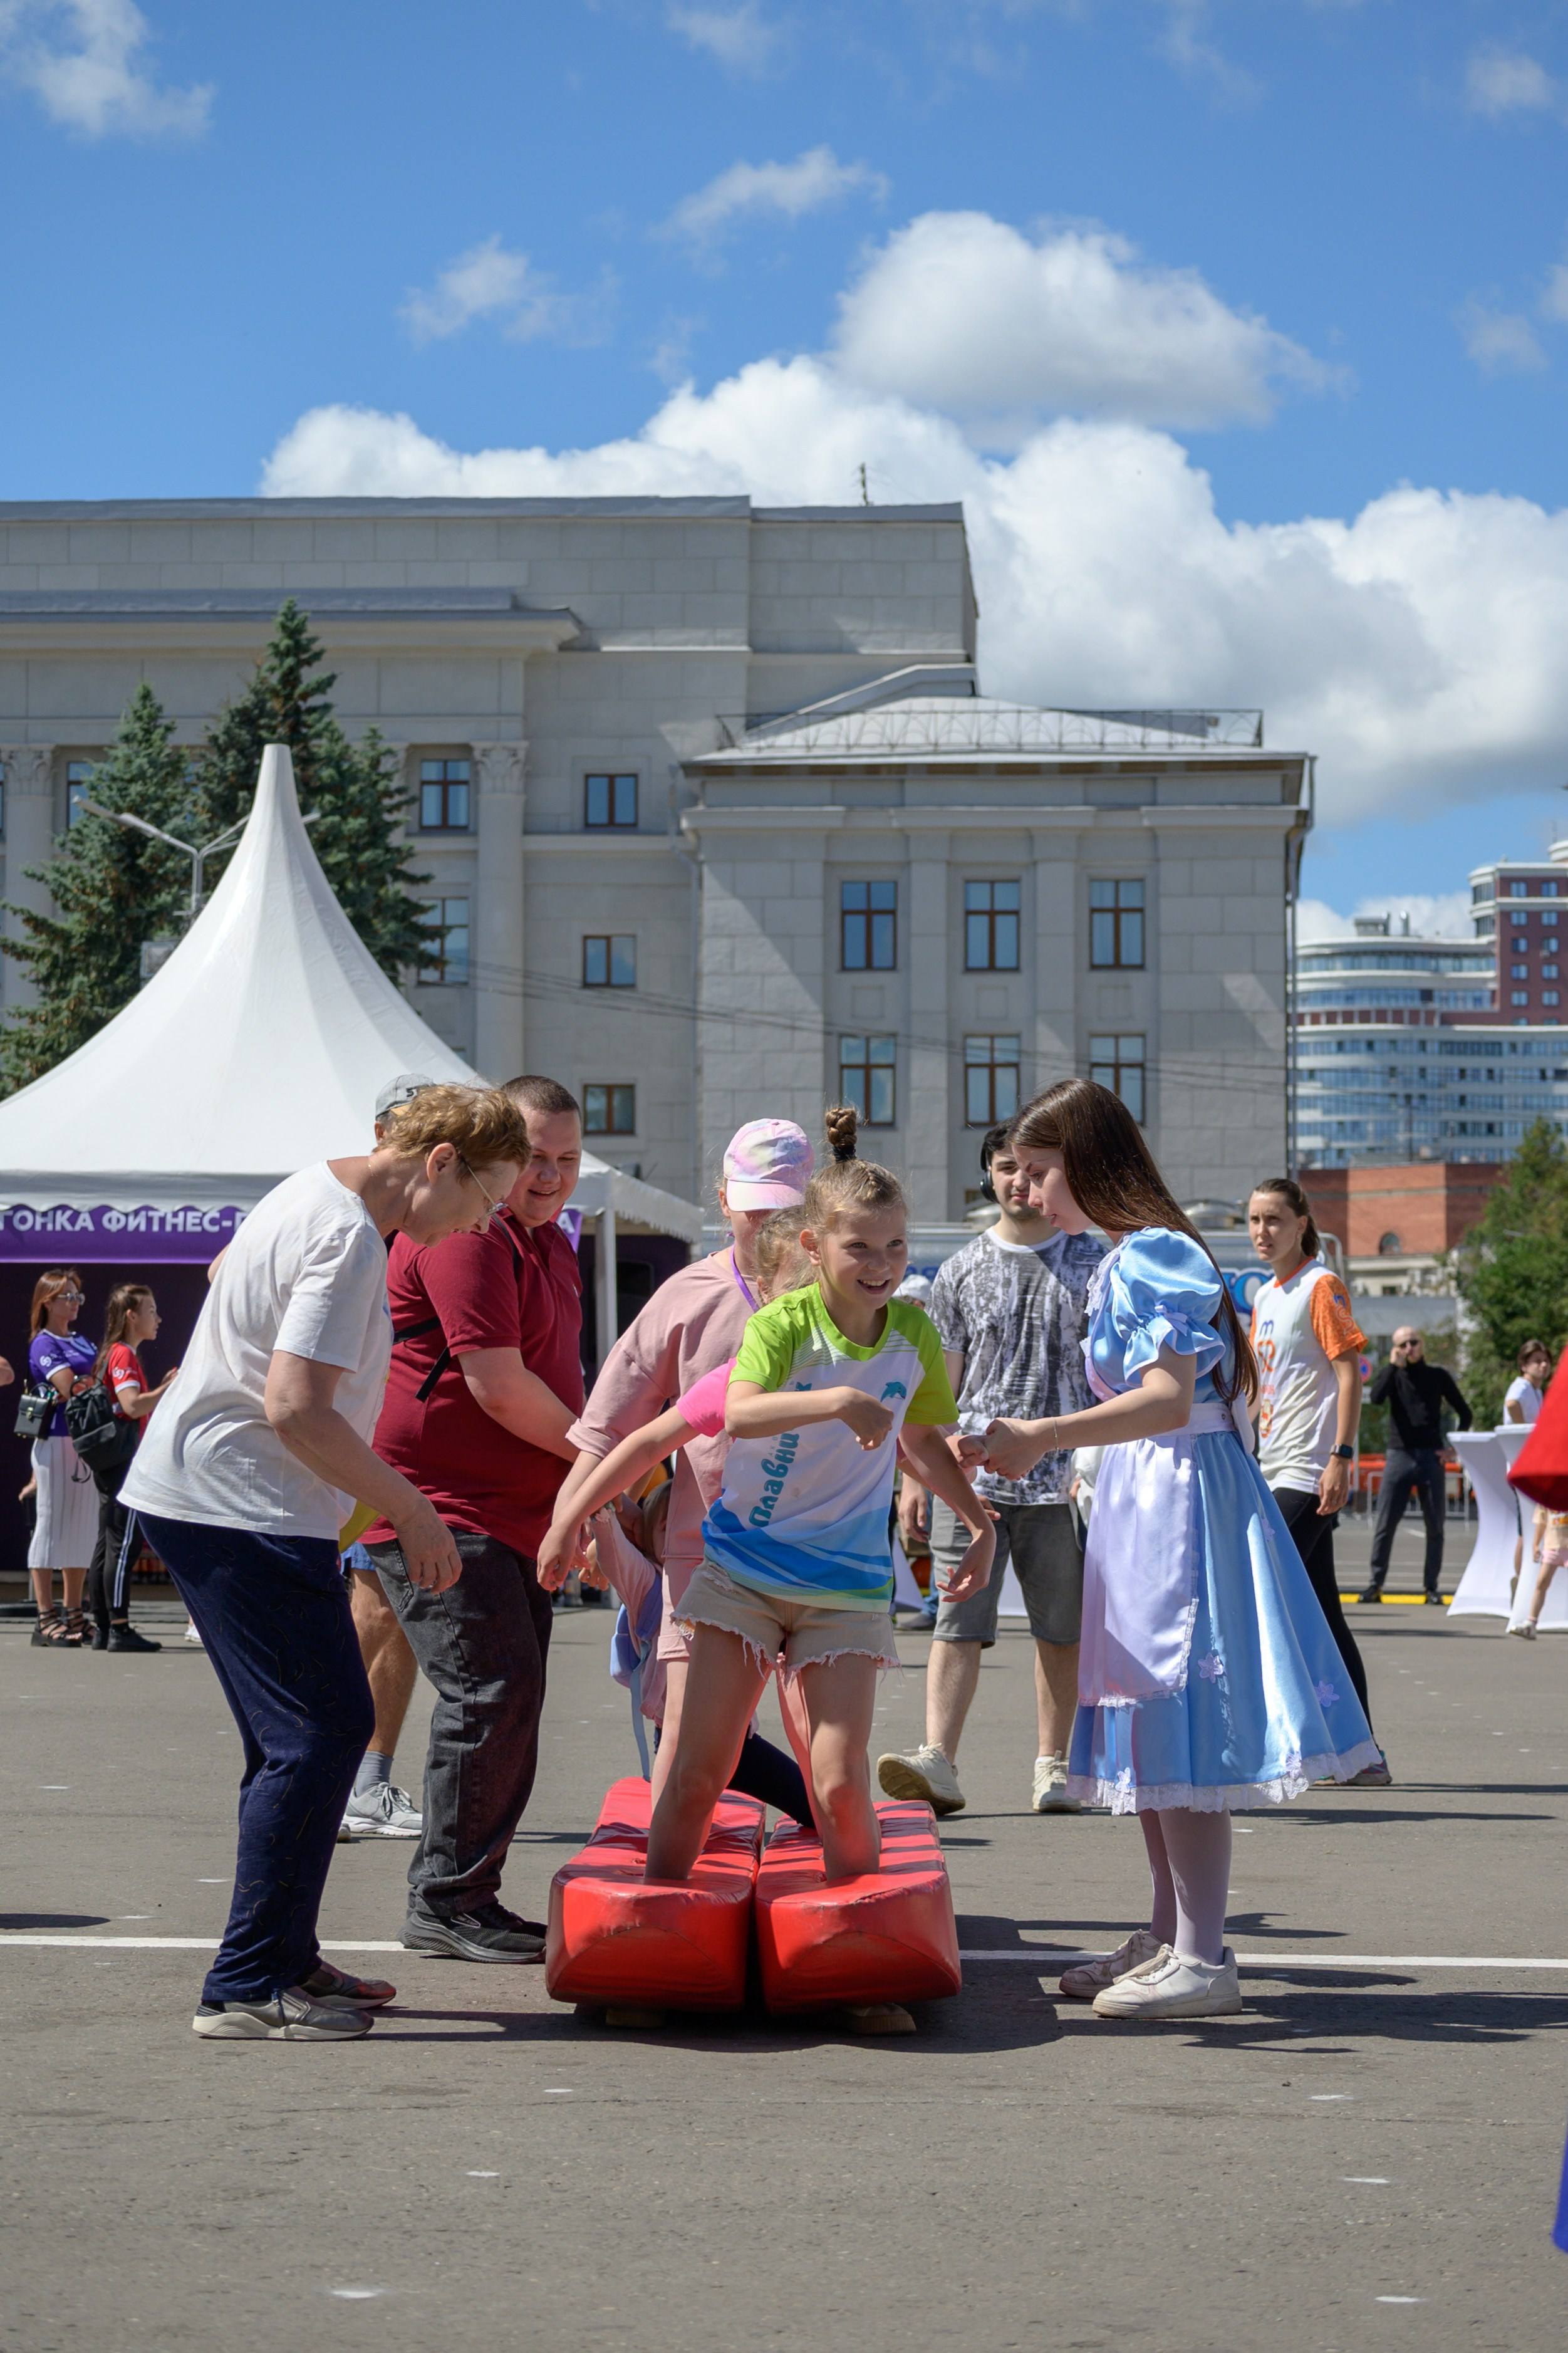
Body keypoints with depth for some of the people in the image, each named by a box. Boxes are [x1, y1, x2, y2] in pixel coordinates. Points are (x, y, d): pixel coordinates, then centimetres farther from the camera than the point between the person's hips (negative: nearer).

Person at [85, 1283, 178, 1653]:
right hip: (124, 1460, -10)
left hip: (109, 1460, 10)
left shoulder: (112, 1354, 19)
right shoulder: (123, 1355, -11)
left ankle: (102, 1629, 11)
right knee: (123, 1543, -10)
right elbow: (133, 1406, -23)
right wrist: (170, 1388, -17)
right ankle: (119, 1629, -12)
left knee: (107, 1544, 9)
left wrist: (163, 1388, 14)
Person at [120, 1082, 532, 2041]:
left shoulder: (317, 1192, 14)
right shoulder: (348, 1240, -18)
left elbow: (225, 1270, 32)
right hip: (241, 1511, -11)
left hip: (198, 1496, 11)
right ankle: (247, 1986, -7)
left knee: (303, 1736, 15)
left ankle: (284, 1959, 21)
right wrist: (412, 1511, -14)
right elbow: (296, 1411, -25)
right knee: (322, 1732, -10)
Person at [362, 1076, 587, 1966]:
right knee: (494, 1687, -15)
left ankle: (471, 1897, 18)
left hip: (519, 1510, 10)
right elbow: (498, 1387, -21)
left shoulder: (550, 1242, 18)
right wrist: (592, 1452, -6)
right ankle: (445, 1901, -7)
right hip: (439, 1505, -10)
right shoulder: (465, 1234, -16)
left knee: (513, 1698, 11)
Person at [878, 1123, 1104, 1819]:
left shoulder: (1091, 1263, 6)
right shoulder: (962, 1271, 10)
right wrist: (915, 1478, 6)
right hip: (970, 1475, 0)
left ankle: (1052, 1764, 12)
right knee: (957, 1622, -9)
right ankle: (938, 1760, -16)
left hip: (1062, 1476, 0)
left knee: (1061, 1629, 5)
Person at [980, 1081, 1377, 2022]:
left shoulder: (1146, 1256, -14)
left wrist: (1041, 1438, -31)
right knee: (1155, 1732, 14)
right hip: (1149, 1498, 10)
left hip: (1181, 1497, -10)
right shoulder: (1131, 1257, 16)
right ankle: (1169, 1937, 21)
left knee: (1177, 1729, -9)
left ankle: (1203, 1961, -7)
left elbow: (1168, 1398, -25)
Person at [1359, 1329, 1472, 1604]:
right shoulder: (1393, 1375, 7)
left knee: (1435, 1527, 2)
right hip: (1399, 1456, 0)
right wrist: (1394, 1365, -11)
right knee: (1385, 1524, -4)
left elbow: (1465, 1414, 12)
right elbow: (1376, 1398, -15)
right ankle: (1375, 1584, 0)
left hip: (1431, 1458, 1)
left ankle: (1431, 1588, 8)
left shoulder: (1438, 1376, 8)